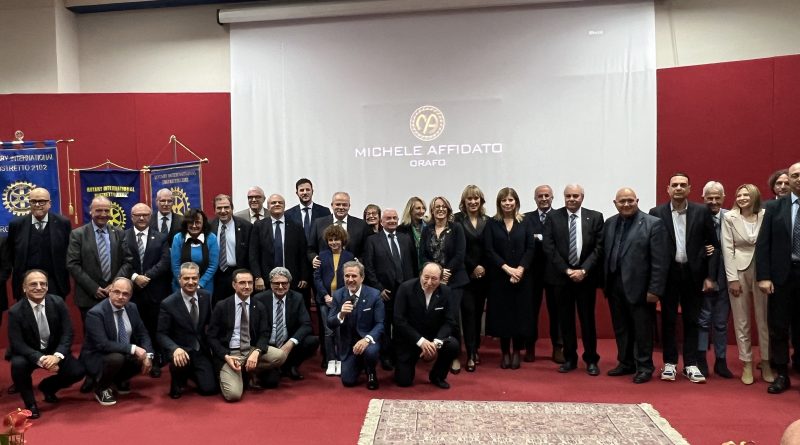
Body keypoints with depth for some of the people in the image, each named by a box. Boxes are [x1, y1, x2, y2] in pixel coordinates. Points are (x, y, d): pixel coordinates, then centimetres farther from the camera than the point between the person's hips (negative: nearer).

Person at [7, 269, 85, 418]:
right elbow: (17, 344, -20)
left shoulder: (58, 302, -12)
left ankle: (48, 386, 17)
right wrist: (40, 359, -35)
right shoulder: (15, 311, -17)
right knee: (18, 364, -33)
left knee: (78, 371, -18)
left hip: (54, 351, 2)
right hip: (29, 354, -2)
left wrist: (57, 356, -29)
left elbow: (68, 333, -12)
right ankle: (30, 403, -6)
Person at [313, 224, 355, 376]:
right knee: (328, 331, 1)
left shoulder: (349, 256, 4)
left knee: (341, 331, -2)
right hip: (325, 299, 1)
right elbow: (317, 277, 4)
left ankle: (340, 361, 7)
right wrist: (325, 295, -8)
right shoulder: (322, 255, 9)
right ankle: (330, 362, 9)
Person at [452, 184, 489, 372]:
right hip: (464, 274, -3)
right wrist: (473, 267, -10)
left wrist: (484, 268, -6)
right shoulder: (458, 219, -1)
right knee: (468, 311, -5)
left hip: (483, 274, 3)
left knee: (478, 311, 8)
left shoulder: (487, 221, 7)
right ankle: (471, 355, -3)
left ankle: (475, 349, 19)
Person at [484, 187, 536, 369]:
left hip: (521, 276, 0)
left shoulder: (525, 223, 5)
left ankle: (517, 352, 15)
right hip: (499, 277, 0)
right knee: (502, 313, 3)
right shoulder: (491, 223, 2)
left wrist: (520, 269, -14)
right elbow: (489, 250, -4)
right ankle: (505, 353, 14)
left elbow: (530, 248, -1)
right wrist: (507, 268, -14)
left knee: (520, 313, 2)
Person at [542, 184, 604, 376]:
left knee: (587, 319, 6)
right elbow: (548, 247, -4)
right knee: (565, 319, 8)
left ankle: (591, 360, 18)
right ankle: (569, 358, 19)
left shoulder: (595, 217, 2)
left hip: (586, 276, -1)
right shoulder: (553, 217, 1)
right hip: (561, 276, 1)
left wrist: (583, 270, -13)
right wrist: (567, 270, -11)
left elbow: (599, 247, -2)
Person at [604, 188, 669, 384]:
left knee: (642, 330, 6)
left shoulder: (653, 223, -8)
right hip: (615, 286, 5)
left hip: (639, 287, -5)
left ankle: (644, 367, 19)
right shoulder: (609, 224, 9)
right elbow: (604, 254, 9)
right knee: (621, 329, 14)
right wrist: (604, 283, 4)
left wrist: (654, 289, -15)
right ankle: (626, 363, 27)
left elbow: (660, 260, -11)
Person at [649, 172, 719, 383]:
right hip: (668, 273, -1)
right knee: (668, 320, 6)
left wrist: (710, 276, -3)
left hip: (693, 273, 1)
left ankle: (690, 364, 17)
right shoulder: (656, 213, -1)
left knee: (691, 320, 8)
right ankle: (669, 363, 16)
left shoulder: (702, 211, 1)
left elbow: (713, 245, 3)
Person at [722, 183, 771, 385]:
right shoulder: (729, 217, -2)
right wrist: (732, 278, -8)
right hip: (739, 270, 0)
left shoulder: (766, 215, 0)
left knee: (765, 320, 7)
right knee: (741, 321, 5)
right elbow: (728, 249, -3)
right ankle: (747, 364, 15)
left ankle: (766, 363, 21)